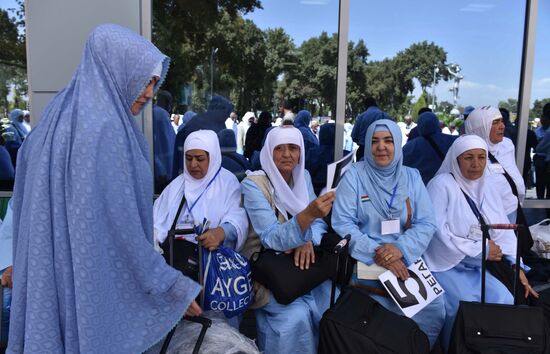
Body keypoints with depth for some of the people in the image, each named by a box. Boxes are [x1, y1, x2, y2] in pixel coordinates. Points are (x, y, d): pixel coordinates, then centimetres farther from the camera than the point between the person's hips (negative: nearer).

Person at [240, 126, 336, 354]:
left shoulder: (303, 177, 2)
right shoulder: (253, 185, -16)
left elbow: (318, 223, 2)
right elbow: (272, 239, -27)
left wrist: (308, 241, -22)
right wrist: (308, 214, -43)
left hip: (298, 263, 5)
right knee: (297, 314, -26)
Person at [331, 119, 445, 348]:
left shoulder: (411, 177, 7)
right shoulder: (354, 175, -2)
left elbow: (426, 223, 0)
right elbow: (342, 223, -9)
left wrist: (400, 248, -19)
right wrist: (375, 252, -22)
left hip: (405, 259, 3)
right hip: (365, 262, -3)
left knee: (434, 311, -13)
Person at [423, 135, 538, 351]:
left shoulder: (489, 189, 11)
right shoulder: (441, 184, -12)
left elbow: (503, 230, 7)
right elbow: (437, 233, -19)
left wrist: (516, 265, -8)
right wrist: (480, 250, -13)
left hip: (476, 268, 6)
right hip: (445, 266, -6)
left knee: (505, 300, -12)